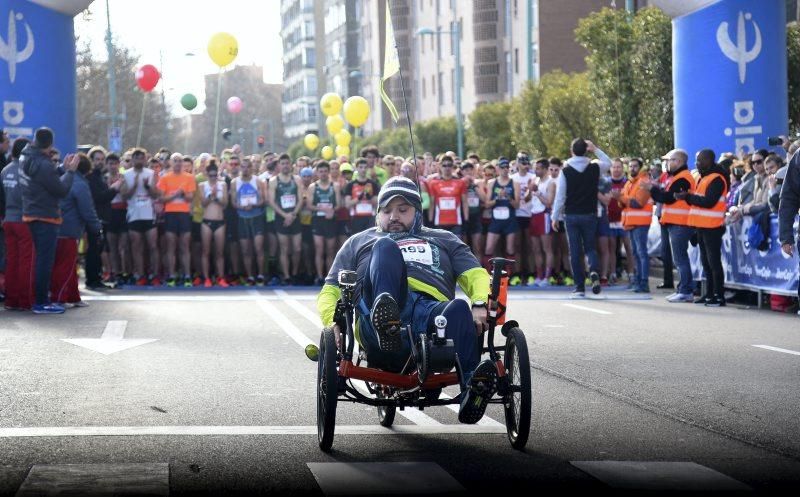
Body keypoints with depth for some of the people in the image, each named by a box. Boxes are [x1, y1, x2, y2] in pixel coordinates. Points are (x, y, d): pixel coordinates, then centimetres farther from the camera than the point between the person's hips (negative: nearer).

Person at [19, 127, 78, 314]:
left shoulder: (26, 159, 5)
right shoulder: (43, 165, -22)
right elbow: (61, 190, -16)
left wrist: (63, 168, 7)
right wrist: (70, 171, -5)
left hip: (31, 215, 9)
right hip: (46, 217, -9)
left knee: (40, 259, 16)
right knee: (45, 260, -4)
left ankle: (41, 297, 21)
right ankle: (41, 302, -3)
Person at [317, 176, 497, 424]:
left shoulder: (443, 240, 37)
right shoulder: (359, 242, 37)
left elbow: (476, 275, 20)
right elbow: (330, 291, 26)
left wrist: (480, 305, -4)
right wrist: (333, 324, 2)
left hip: (433, 310, 1)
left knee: (460, 309, -36)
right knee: (385, 247, -27)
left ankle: (472, 390, -59)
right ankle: (386, 327, -54)